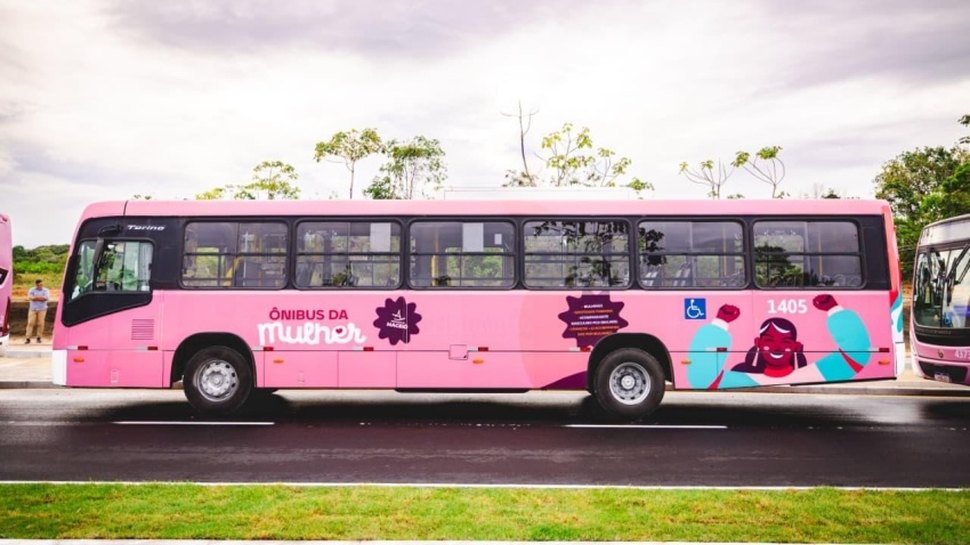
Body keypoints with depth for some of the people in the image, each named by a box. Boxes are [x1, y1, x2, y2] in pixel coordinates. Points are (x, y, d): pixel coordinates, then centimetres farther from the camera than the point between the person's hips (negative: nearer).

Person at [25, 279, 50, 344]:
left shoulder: (46, 290, 2)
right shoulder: (32, 290, 5)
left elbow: (45, 298, -14)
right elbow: (30, 297, -11)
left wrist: (35, 297, -11)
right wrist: (41, 298, -15)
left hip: (42, 309, -1)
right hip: (33, 309, 1)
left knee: (40, 323, -2)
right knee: (30, 323, -4)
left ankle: (39, 338, 6)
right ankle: (28, 338, -3)